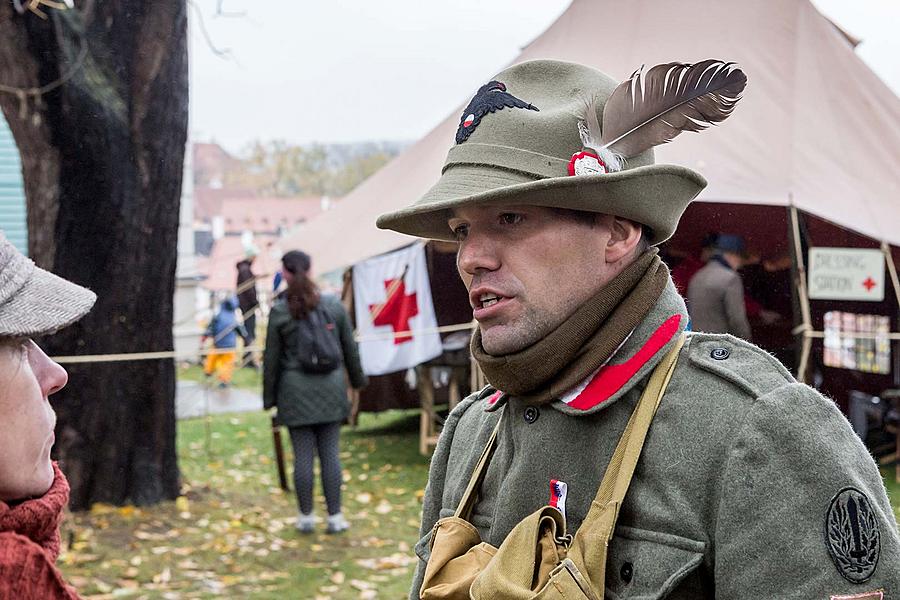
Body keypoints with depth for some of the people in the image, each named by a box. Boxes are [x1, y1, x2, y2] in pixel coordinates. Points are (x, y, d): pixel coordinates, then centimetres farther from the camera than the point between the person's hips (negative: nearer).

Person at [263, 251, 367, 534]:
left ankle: (306, 517, 12)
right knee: (330, 453, 5)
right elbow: (349, 347, 8)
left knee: (303, 455, 4)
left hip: (295, 391, -2)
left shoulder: (279, 312, -7)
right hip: (330, 387, 2)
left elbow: (272, 358, -2)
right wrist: (358, 378, 23)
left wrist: (269, 396, 7)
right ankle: (335, 516, 7)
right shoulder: (334, 305, 0)